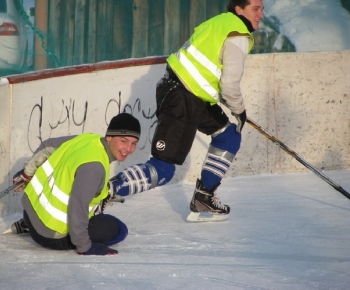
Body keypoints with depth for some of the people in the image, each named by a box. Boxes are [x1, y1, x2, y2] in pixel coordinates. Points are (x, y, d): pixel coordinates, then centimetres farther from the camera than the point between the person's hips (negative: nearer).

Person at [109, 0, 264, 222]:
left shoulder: (224, 21, 16)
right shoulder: (238, 37, -12)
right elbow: (230, 85, -17)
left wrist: (232, 104, 28)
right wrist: (239, 110, 1)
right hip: (181, 99, -10)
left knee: (229, 135, 22)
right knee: (162, 171, -10)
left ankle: (204, 197, 22)